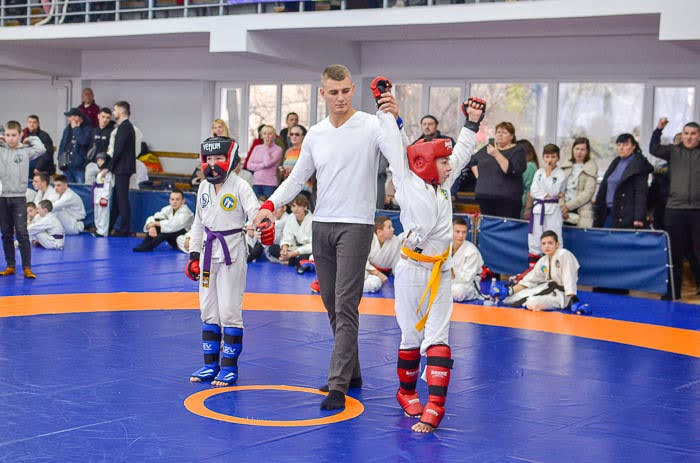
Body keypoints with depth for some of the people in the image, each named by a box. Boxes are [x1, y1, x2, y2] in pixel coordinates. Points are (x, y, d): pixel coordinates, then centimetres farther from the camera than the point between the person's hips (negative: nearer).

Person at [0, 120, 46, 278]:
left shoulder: (26, 151, 1)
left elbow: (41, 149, -10)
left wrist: (31, 139, 4)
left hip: (19, 197, -3)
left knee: (22, 232, -8)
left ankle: (27, 268, -5)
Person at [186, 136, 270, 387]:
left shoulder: (240, 187, -10)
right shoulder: (204, 187, 8)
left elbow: (255, 211, -22)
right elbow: (198, 223, 15)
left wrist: (265, 228, -44)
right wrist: (194, 255, 15)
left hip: (232, 253, -6)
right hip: (209, 252, 6)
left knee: (229, 310, -4)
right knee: (208, 310, 12)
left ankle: (229, 367, 7)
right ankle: (210, 364, 23)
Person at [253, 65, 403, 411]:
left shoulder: (371, 126, -7)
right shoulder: (315, 135, 10)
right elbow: (297, 178, 16)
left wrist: (393, 120, -29)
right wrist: (270, 204, 2)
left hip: (355, 226, -6)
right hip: (321, 226, 6)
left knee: (345, 307, -11)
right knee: (333, 307, 12)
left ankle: (338, 386, -10)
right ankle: (352, 373, 26)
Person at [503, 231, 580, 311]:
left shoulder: (564, 254, -15)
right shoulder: (543, 261, 8)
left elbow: (569, 278, -20)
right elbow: (529, 281, 9)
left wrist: (571, 299, -27)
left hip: (562, 294, -8)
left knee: (532, 303, -36)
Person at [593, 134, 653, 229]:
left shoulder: (639, 165, -5)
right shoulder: (616, 163, 18)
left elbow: (641, 193, -13)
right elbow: (603, 188, 20)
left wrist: (639, 218, -21)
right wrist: (597, 212, 15)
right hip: (609, 213, 8)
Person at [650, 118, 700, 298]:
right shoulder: (674, 151, 9)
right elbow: (654, 149, -4)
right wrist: (659, 129, -18)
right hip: (675, 209, 1)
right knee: (674, 252, 7)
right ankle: (673, 292, 15)